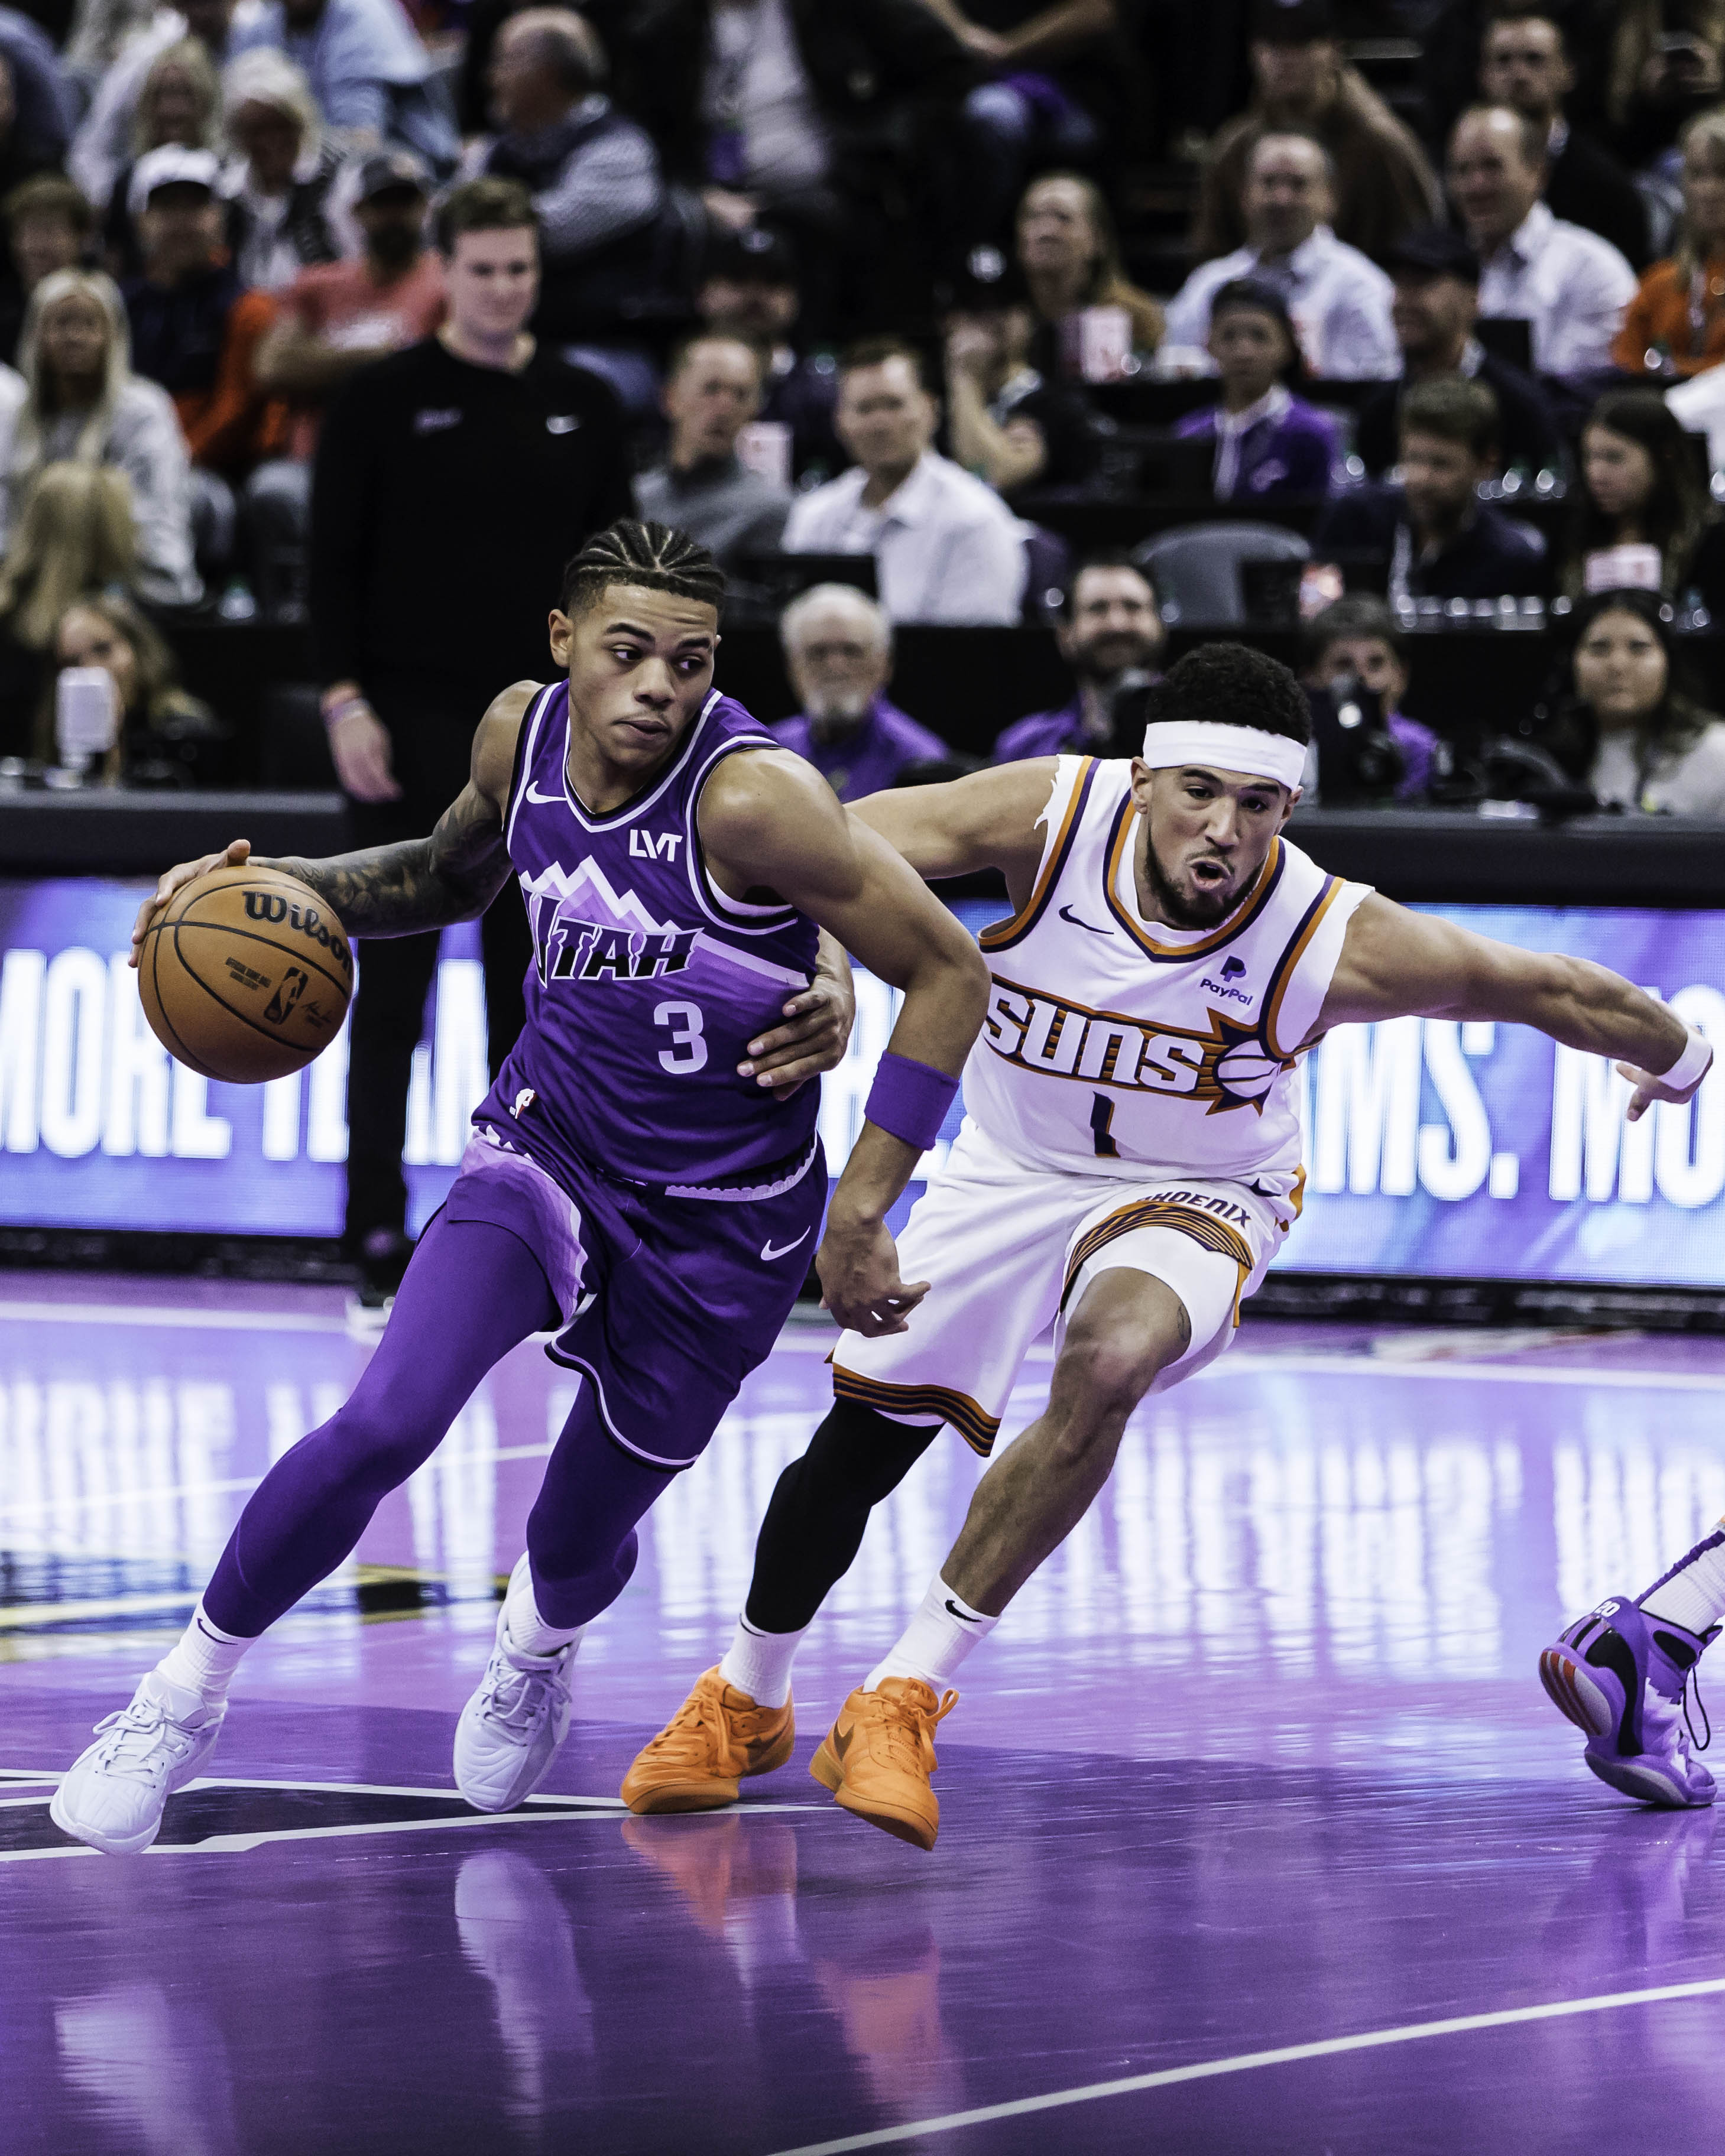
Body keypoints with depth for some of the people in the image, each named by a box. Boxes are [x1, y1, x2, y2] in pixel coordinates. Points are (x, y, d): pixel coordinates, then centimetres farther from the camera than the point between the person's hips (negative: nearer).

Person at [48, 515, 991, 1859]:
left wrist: (858, 1215, -21)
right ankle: (187, 1698, -2)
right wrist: (288, 887, -2)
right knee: (384, 1428, -22)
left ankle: (539, 1648, 54)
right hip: (548, 1149, 3)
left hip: (722, 1223, -3)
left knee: (582, 1536, 13)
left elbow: (951, 974, -21)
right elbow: (452, 877, 16)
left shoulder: (751, 799, -28)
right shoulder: (523, 735, -9)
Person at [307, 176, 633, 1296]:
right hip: (415, 729, -3)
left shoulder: (584, 406, 9)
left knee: (528, 980, 5)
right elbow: (335, 560, -2)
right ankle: (378, 1224, 2)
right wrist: (346, 700, -11)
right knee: (396, 978, -2)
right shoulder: (385, 401, -1)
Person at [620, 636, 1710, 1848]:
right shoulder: (1053, 816, -27)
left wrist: (1680, 1057, 2)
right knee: (859, 1441, 7)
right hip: (1012, 1170, 3)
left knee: (1106, 1364, -34)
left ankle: (904, 1702, -25)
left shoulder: (1334, 942, -29)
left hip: (1190, 1199, -2)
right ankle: (748, 1702, 37)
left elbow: (1542, 987, -14)